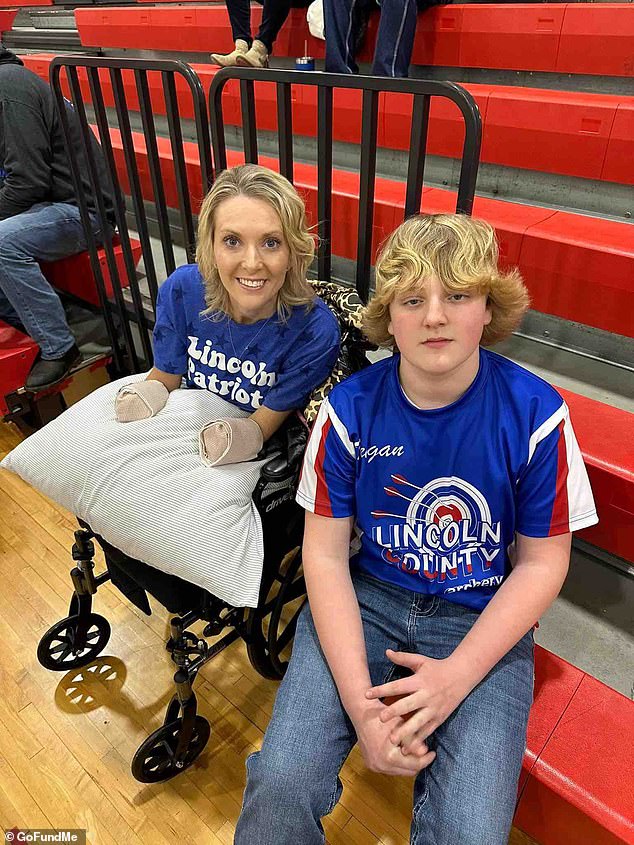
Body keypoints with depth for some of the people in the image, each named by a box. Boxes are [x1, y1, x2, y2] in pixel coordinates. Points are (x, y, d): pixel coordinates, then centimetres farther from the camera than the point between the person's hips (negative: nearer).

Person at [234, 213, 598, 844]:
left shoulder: (535, 414, -11)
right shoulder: (350, 407, -10)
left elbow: (542, 561, -4)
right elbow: (325, 554, -7)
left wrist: (456, 674, -13)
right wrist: (358, 697, -16)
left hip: (482, 623, 0)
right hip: (364, 601, 1)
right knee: (278, 785, -16)